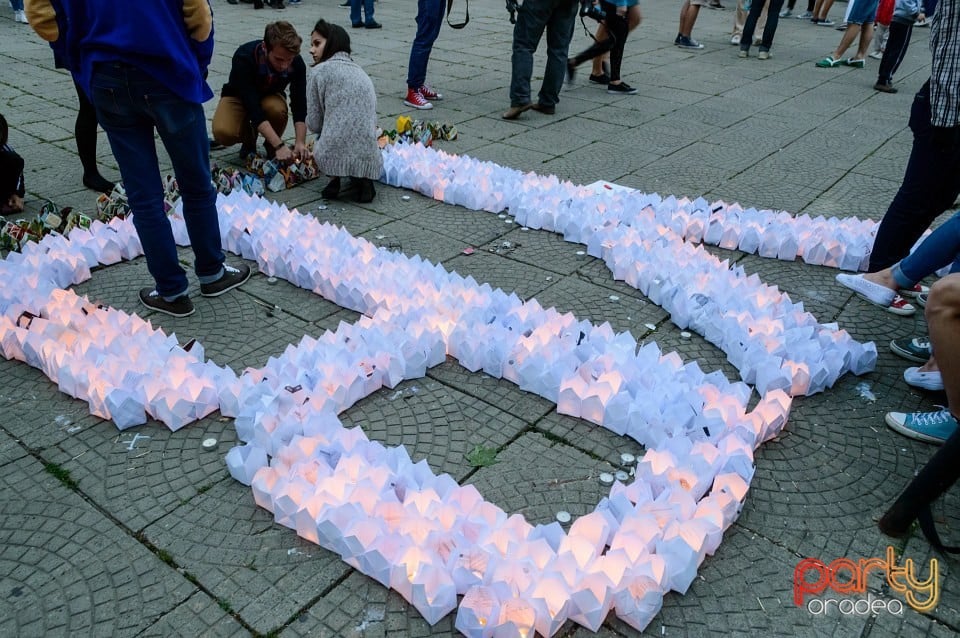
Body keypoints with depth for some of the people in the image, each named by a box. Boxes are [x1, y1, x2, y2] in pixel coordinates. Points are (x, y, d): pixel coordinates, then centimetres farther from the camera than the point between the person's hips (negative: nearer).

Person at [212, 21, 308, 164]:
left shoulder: (297, 63, -26)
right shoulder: (244, 57, -35)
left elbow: (299, 105, -25)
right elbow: (253, 108, -40)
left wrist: (300, 143, -39)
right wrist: (279, 145, -48)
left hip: (270, 96, 2)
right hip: (239, 97, -2)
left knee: (278, 109, -36)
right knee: (223, 133, -31)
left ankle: (270, 146, -4)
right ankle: (249, 138, 5)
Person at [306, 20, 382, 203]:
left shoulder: (320, 71, 4)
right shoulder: (361, 72, 21)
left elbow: (314, 124, 4)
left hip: (333, 155, -3)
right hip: (369, 158, 3)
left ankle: (335, 179, 3)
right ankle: (363, 179, 4)